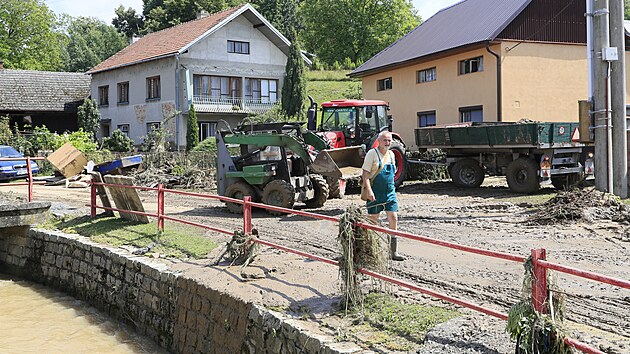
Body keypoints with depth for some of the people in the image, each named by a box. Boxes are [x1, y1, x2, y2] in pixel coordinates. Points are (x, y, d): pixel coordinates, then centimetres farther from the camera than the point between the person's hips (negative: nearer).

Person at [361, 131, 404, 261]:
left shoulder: (391, 154, 12)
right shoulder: (372, 153, -8)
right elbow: (365, 174, -13)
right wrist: (369, 190, -23)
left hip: (390, 192, 5)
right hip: (375, 194, -5)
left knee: (393, 219, -1)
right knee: (373, 221, 4)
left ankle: (394, 252, 4)